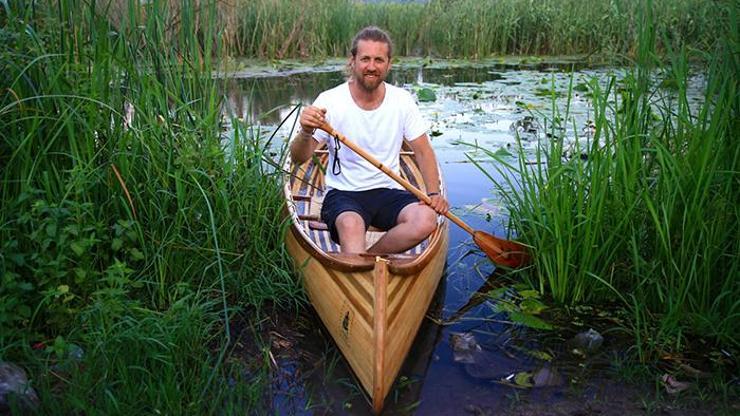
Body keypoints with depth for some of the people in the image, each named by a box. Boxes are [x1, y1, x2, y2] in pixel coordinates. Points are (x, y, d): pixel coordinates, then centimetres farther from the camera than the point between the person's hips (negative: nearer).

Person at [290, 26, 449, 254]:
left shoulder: (402, 100, 1)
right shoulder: (330, 101, -8)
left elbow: (423, 152, 7)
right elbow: (298, 158, -12)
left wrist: (434, 193, -10)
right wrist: (306, 133, -35)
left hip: (389, 192, 3)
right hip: (343, 194, -3)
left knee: (426, 218, -26)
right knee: (351, 225, -36)